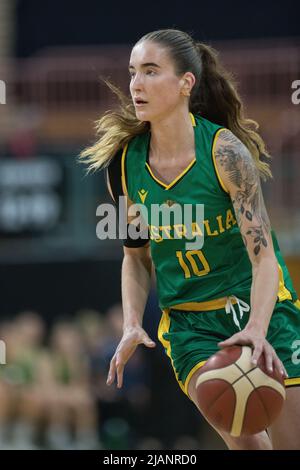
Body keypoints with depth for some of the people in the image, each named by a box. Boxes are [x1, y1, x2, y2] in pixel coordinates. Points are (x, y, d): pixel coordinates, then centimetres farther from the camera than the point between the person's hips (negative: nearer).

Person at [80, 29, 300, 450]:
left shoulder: (223, 150, -17)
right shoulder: (125, 163, -5)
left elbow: (263, 255, -22)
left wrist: (256, 330, -37)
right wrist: (132, 327, -6)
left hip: (262, 308, -2)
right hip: (188, 321, 2)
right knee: (245, 441, -18)